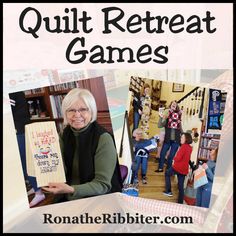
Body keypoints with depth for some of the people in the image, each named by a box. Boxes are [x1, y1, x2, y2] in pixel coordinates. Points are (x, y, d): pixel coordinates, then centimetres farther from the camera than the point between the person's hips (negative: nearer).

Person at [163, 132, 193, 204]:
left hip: (178, 167, -7)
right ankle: (180, 202, 14)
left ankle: (168, 191, 15)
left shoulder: (183, 146, -16)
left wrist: (174, 159, 0)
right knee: (181, 186, 11)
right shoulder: (190, 148, 10)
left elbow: (178, 158, -20)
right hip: (184, 169, 7)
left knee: (167, 174, 20)